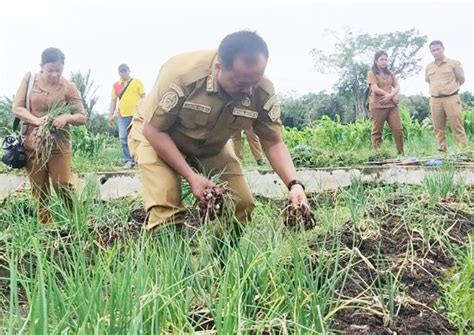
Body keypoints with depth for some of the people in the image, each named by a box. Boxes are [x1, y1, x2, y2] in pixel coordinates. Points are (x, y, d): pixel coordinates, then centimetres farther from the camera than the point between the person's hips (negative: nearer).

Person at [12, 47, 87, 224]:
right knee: (39, 190, 8)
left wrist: (67, 117, -26)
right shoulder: (29, 79, 0)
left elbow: (82, 117, -3)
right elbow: (17, 107, -3)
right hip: (32, 144, 2)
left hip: (59, 145, -2)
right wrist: (36, 120, -22)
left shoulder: (69, 87, -5)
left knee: (63, 187, -5)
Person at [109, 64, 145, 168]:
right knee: (123, 139, -3)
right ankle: (129, 161, 4)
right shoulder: (115, 86, 12)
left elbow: (143, 97, 3)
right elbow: (113, 101, 14)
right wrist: (111, 115, 8)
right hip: (122, 116, 3)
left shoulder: (137, 82, 5)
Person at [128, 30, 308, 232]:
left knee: (241, 205, -5)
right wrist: (191, 176, -29)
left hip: (211, 145, 4)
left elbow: (273, 143, -13)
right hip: (155, 133, -4)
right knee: (165, 211, -25)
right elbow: (153, 130, -26)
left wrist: (294, 184, -30)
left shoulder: (263, 92, -24)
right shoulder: (182, 74, -37)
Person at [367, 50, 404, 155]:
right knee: (377, 132, -2)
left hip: (392, 105, 5)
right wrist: (391, 96, -9)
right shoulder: (372, 73, 3)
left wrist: (391, 96, -13)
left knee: (398, 130, -3)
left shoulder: (390, 74, 19)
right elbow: (375, 89, -10)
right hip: (377, 106, -4)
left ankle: (401, 153, 1)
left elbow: (397, 87, 9)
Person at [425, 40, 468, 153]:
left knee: (457, 127, -7)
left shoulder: (454, 63, 1)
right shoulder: (428, 67, 12)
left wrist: (450, 89, 11)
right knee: (438, 128, 3)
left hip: (452, 98, -4)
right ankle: (441, 151, 8)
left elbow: (461, 80, 6)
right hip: (435, 100, 4)